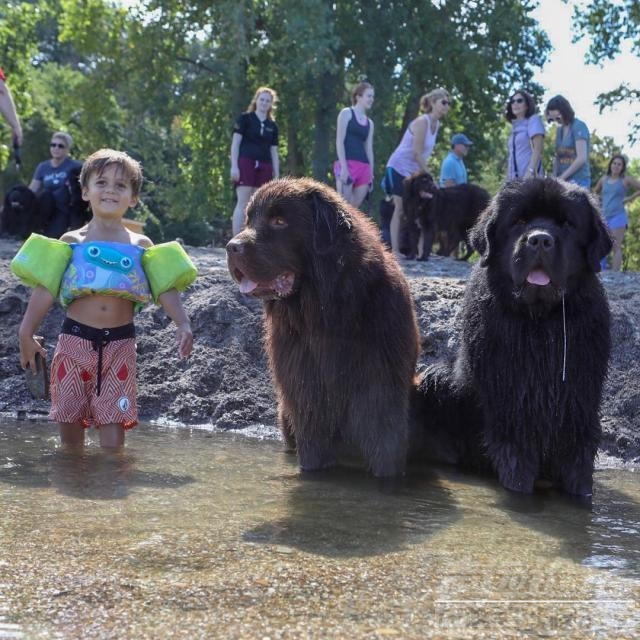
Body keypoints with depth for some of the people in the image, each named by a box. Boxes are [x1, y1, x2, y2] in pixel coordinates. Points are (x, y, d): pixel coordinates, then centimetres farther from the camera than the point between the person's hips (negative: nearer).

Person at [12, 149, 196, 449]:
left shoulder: (140, 245, 6)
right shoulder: (72, 242, 4)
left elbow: (166, 289, 1)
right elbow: (46, 288, 0)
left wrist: (182, 324, -15)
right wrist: (27, 333, -9)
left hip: (119, 342, 0)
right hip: (76, 338, 0)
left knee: (113, 419, -4)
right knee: (69, 416, 3)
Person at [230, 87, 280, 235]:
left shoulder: (272, 126, 15)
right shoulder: (245, 119, 4)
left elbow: (274, 152, 16)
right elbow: (235, 143, -1)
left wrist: (277, 176, 10)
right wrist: (234, 166, -11)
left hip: (264, 167, 5)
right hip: (246, 163, -4)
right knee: (243, 203, -12)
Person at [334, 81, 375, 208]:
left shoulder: (369, 123, 21)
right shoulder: (346, 113, 3)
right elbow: (339, 141, -5)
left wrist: (371, 172, 12)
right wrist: (343, 166, -15)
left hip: (363, 167, 6)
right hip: (347, 164, -6)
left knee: (354, 208, 2)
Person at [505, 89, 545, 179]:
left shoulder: (533, 120, 4)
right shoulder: (515, 126, 24)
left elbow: (537, 150, -9)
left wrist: (530, 171, -21)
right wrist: (508, 180, 15)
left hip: (529, 177, -7)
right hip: (514, 179, 7)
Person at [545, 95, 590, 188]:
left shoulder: (579, 126, -7)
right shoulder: (560, 130, 15)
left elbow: (582, 158, -15)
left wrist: (561, 177, -12)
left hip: (578, 180, -7)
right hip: (563, 181, 7)